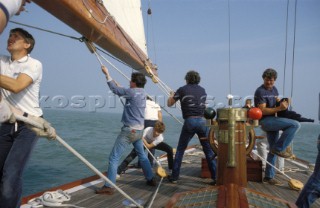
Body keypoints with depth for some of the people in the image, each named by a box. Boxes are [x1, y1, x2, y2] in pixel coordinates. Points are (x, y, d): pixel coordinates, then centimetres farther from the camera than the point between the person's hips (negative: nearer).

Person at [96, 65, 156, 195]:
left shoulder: (133, 92, -15)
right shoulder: (142, 93, 9)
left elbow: (116, 90, -7)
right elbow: (122, 91, 23)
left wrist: (107, 74, 2)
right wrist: (116, 83, 26)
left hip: (129, 130, -9)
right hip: (139, 130, 9)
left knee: (114, 157, -6)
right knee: (142, 155, 23)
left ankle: (109, 187, -7)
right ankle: (151, 179, 31)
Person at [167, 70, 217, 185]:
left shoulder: (182, 90, 4)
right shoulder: (202, 90, 14)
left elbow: (169, 104, 13)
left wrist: (171, 96, 35)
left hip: (189, 121, -2)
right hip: (202, 121, 2)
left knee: (180, 150, 11)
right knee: (209, 150, 9)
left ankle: (174, 177, 13)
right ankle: (215, 177, 7)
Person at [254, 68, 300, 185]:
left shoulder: (274, 89, 14)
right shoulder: (260, 91, -11)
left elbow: (277, 105, 24)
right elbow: (263, 111, -19)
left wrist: (280, 102, 4)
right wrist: (279, 108, -26)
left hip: (272, 121, 8)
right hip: (264, 121, -8)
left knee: (273, 150, 10)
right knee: (295, 125, -19)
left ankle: (269, 177, 20)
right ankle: (279, 148, -10)